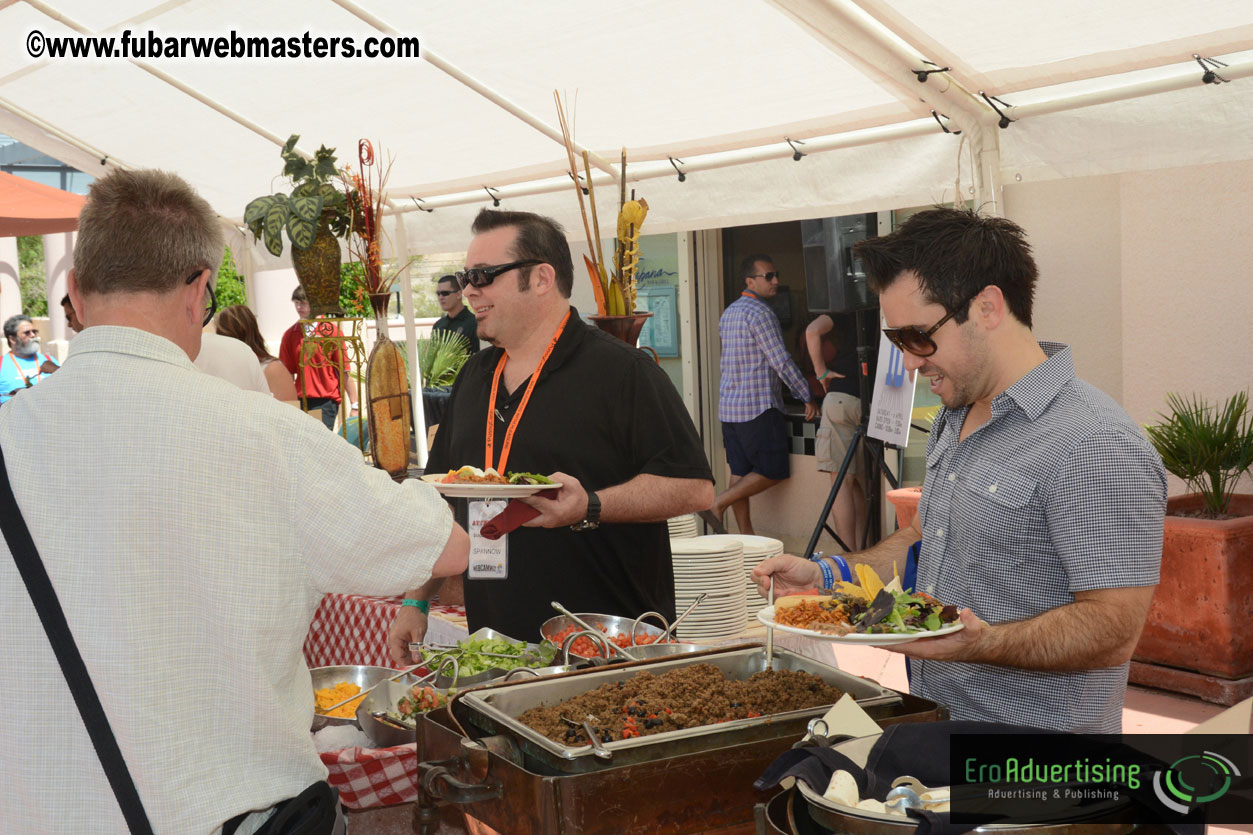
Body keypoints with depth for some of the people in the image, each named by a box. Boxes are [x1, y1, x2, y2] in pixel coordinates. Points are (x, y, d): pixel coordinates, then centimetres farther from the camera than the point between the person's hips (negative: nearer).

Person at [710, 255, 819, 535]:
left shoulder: (729, 312, 17)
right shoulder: (759, 312, -12)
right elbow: (780, 361, -14)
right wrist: (808, 397, -6)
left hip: (729, 405, 9)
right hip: (758, 406, -9)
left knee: (741, 474, 8)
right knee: (773, 471, -3)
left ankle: (746, 535, 10)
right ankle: (718, 504, -7)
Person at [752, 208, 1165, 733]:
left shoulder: (1097, 447, -18)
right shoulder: (953, 421, 13)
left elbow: (1113, 632, -21)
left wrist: (978, 643, -34)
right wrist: (826, 576, 10)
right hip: (931, 718, 8)